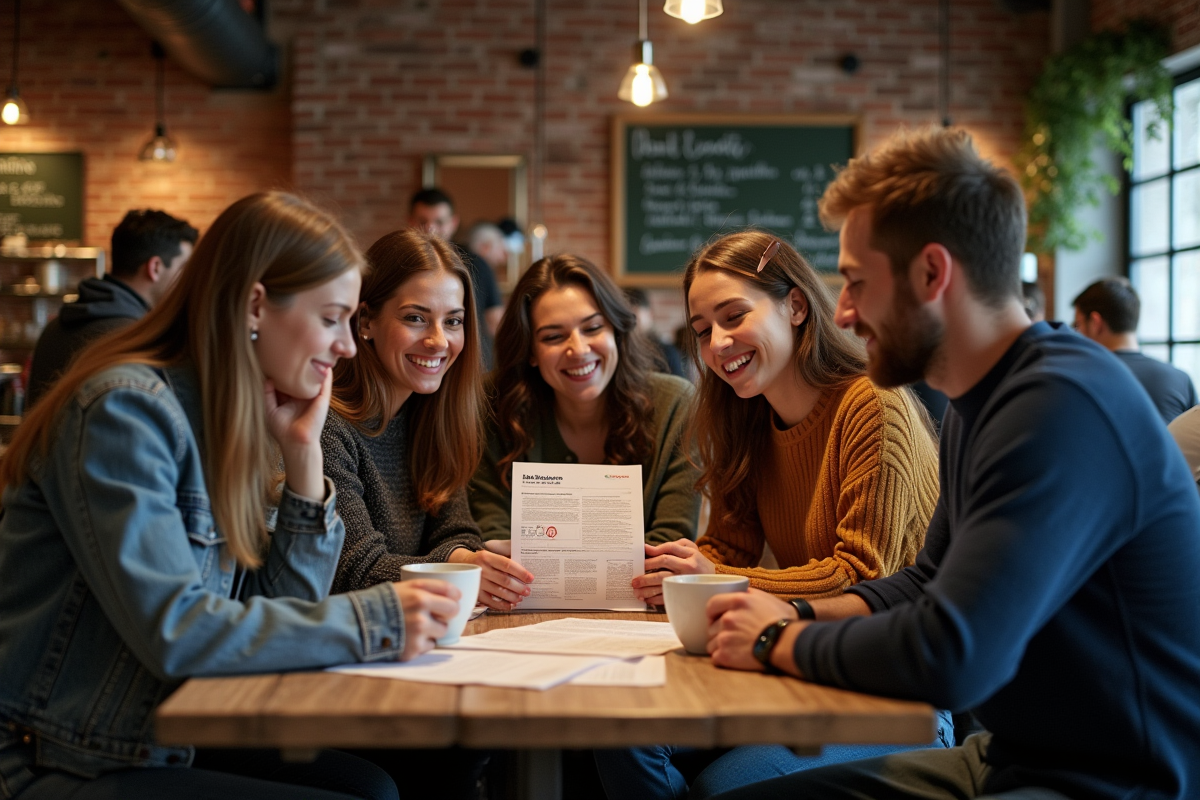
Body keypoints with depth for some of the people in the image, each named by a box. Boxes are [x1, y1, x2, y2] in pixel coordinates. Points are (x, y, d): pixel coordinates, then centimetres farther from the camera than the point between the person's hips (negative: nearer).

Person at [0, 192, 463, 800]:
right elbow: (173, 630, -26)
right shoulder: (125, 408, -18)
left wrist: (303, 453, -5)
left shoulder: (230, 420, 7)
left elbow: (282, 608, 4)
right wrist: (373, 619, -25)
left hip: (162, 743, 8)